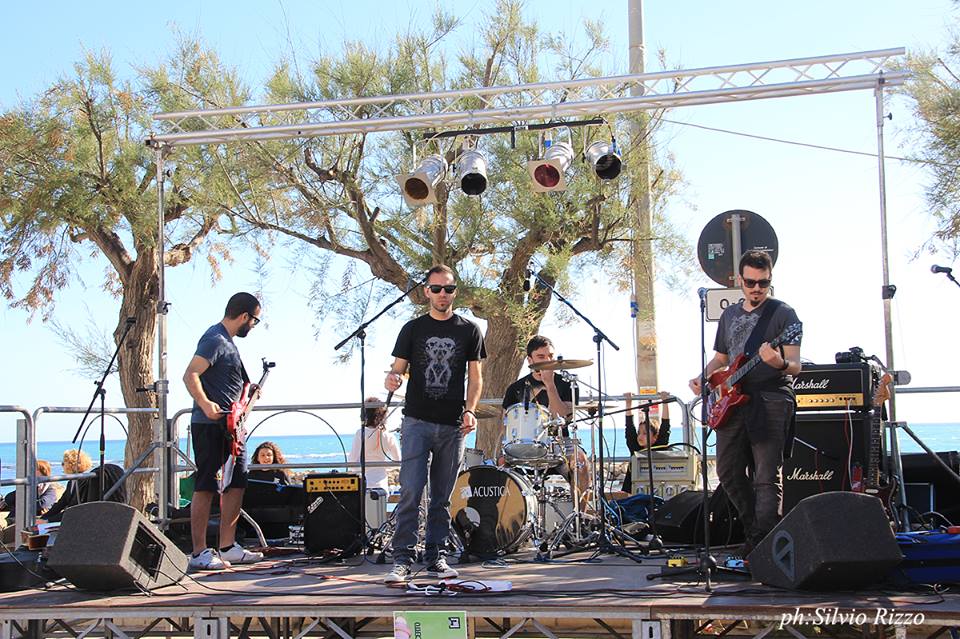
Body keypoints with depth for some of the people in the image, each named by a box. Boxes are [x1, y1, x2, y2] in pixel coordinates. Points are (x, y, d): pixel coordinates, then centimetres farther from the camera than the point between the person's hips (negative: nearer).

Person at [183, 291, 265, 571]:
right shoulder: (215, 340, -12)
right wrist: (206, 405, -32)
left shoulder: (228, 341, 19)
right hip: (210, 425, -10)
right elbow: (190, 375, -22)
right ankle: (200, 553, -5)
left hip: (229, 427, 10)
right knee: (206, 486, -7)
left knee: (236, 482, 10)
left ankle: (227, 547, 16)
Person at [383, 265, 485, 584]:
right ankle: (402, 560, -6)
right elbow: (398, 367, 5)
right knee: (410, 492, -10)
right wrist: (391, 378, -19)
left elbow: (475, 378, 9)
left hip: (452, 426, 1)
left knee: (442, 497, 7)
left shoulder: (469, 330, 8)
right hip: (417, 422, -1)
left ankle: (435, 557, 15)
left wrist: (470, 411, -6)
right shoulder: (412, 329, 7)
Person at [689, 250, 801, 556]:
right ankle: (755, 530, 21)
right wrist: (702, 378, 7)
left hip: (771, 400, -6)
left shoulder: (783, 314, 1)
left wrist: (779, 363, -28)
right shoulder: (730, 315, 19)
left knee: (767, 478, -10)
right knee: (729, 473, 5)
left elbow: (795, 366, -6)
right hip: (732, 402, 6)